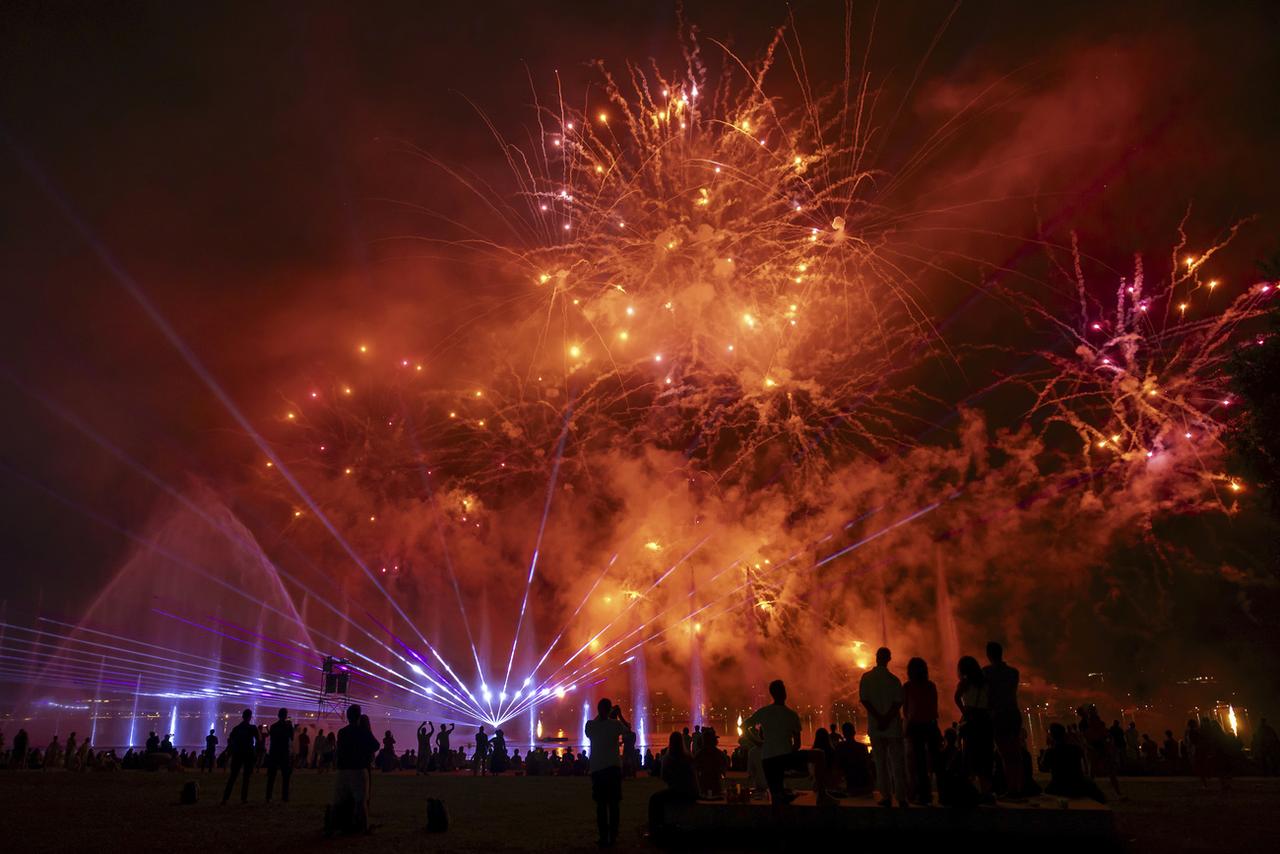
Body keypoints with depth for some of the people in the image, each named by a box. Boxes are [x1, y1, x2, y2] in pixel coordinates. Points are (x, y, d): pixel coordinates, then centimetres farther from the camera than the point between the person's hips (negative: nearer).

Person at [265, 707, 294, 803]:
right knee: (285, 776, 6)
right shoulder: (288, 726, -7)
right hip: (284, 754, -2)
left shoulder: (273, 726, 3)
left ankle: (268, 797, 0)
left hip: (273, 753, 2)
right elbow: (291, 738, 3)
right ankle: (285, 797, 1)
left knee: (271, 776, 6)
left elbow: (272, 738, 9)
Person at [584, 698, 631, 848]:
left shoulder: (590, 725, -5)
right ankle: (613, 837, 5)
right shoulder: (616, 724, -7)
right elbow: (628, 728, 13)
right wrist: (620, 715, 20)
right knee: (614, 804, 6)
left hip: (597, 769, 1)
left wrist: (599, 716, 24)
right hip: (614, 768, -1)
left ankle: (604, 838, 2)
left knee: (601, 804, 6)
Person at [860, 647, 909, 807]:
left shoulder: (866, 678, 0)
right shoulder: (894, 679, -2)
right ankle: (901, 797, 1)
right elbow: (898, 702, -10)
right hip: (893, 727, 0)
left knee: (881, 763, 6)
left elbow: (864, 700, -7)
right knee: (897, 763, 5)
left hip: (875, 727, 0)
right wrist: (887, 719, -13)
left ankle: (886, 797, 5)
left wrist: (879, 718, -10)